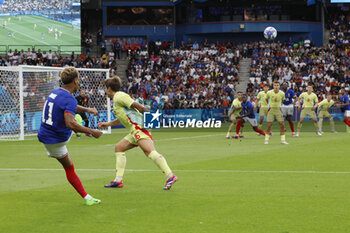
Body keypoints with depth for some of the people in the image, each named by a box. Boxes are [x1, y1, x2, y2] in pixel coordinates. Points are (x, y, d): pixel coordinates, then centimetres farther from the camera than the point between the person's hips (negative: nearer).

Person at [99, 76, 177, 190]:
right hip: (135, 129, 11)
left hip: (138, 126, -11)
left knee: (149, 151, -25)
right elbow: (123, 118, 41)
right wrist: (108, 124, 44)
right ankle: (118, 180, 18)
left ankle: (170, 176, -40)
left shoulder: (119, 96, -3)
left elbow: (137, 106, -13)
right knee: (119, 147, 18)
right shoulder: (117, 98, 28)